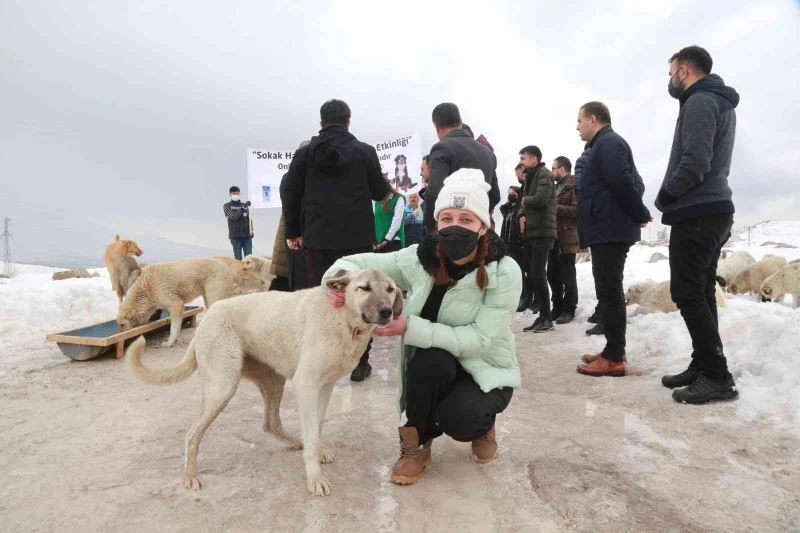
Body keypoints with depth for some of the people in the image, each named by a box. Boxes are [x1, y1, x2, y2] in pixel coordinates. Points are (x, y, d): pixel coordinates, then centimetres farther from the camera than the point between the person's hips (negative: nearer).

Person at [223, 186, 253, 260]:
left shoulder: (244, 205, 13)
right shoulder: (227, 206, 5)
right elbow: (233, 217, -10)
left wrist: (251, 230, 1)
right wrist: (242, 208, -18)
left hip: (247, 235, 2)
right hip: (235, 236, -2)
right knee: (238, 257, -2)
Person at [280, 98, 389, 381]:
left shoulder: (305, 153, 4)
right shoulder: (365, 151, -1)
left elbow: (290, 193, 5)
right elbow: (380, 192, 3)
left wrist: (293, 232, 13)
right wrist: (385, 186, 27)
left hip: (317, 238, 2)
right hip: (357, 237, -1)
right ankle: (359, 363, 12)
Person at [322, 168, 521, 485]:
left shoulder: (504, 272, -21)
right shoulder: (420, 259, -12)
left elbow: (479, 340, -27)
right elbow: (360, 262, -5)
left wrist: (411, 327, -35)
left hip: (486, 370, -2)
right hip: (433, 369, 3)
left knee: (457, 418, -32)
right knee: (431, 358, -33)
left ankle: (481, 424, 8)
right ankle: (416, 445, -6)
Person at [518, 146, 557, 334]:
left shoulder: (544, 174, -7)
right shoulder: (529, 176, 20)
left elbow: (541, 199, -22)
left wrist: (525, 200, -3)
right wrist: (522, 214, -2)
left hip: (543, 232, -9)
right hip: (530, 232, 9)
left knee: (537, 275, -12)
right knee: (533, 276, 9)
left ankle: (547, 319, -4)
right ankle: (542, 315, 16)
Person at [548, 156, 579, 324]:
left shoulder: (574, 186, -7)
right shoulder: (557, 187, 21)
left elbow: (577, 210, -19)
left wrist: (556, 208, -16)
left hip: (567, 238, -8)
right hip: (554, 236, 9)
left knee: (567, 276, -1)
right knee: (552, 274, 10)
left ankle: (569, 310, 8)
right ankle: (557, 307, 20)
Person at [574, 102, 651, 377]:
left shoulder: (607, 143, -10)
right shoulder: (607, 144, 23)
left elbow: (624, 183, -21)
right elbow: (634, 182, 25)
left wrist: (641, 214, -10)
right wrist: (637, 214, 14)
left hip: (609, 230, -11)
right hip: (610, 230, 11)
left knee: (609, 292, -9)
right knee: (610, 291, 13)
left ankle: (614, 358, -5)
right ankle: (614, 350, 20)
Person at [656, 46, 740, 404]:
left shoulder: (699, 102, -11)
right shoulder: (721, 103, 21)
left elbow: (694, 164, -21)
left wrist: (664, 197, -7)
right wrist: (673, 198, 14)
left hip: (696, 213, -10)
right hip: (713, 210, 10)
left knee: (687, 294, -8)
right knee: (701, 294, 11)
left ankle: (717, 377, -5)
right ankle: (704, 367, 16)